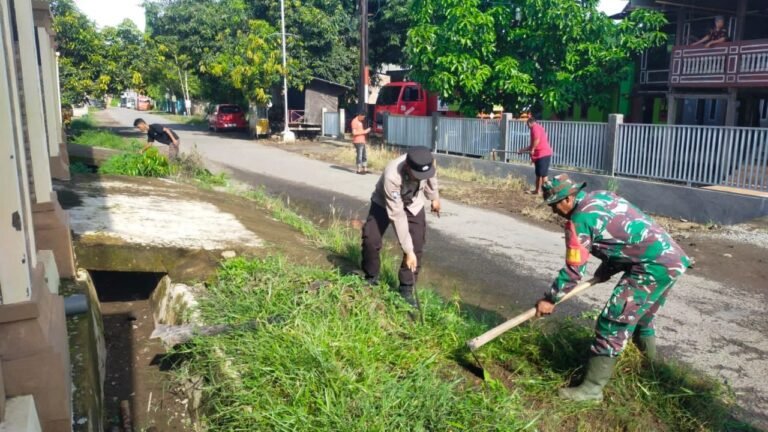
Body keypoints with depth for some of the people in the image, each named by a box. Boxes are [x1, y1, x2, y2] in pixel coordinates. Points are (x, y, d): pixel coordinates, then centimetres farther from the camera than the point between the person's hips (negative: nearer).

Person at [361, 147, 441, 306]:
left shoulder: (426, 162, -32)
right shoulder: (391, 176, -44)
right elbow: (397, 215, -39)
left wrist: (434, 197, 13)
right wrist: (408, 250, -36)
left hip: (413, 203, 3)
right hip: (384, 202, -3)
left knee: (417, 245, -10)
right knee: (370, 239, -16)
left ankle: (406, 288, 4)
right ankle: (370, 278, 9)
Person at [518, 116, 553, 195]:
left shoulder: (535, 127, -6)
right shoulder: (538, 128, 26)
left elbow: (537, 139, -24)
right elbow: (533, 144, 30)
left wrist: (532, 150, -17)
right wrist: (523, 150, 31)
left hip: (542, 154, -10)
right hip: (543, 154, 10)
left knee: (543, 174, -9)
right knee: (538, 174, 16)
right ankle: (537, 190, 23)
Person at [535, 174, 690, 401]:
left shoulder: (580, 220, -13)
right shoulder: (602, 196, 13)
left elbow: (573, 270, -10)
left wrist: (550, 299, 0)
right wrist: (606, 270, 18)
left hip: (653, 266, -10)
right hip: (672, 258, 10)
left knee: (614, 323, -7)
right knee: (641, 316, 27)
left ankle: (593, 388, -2)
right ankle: (649, 363, 48)